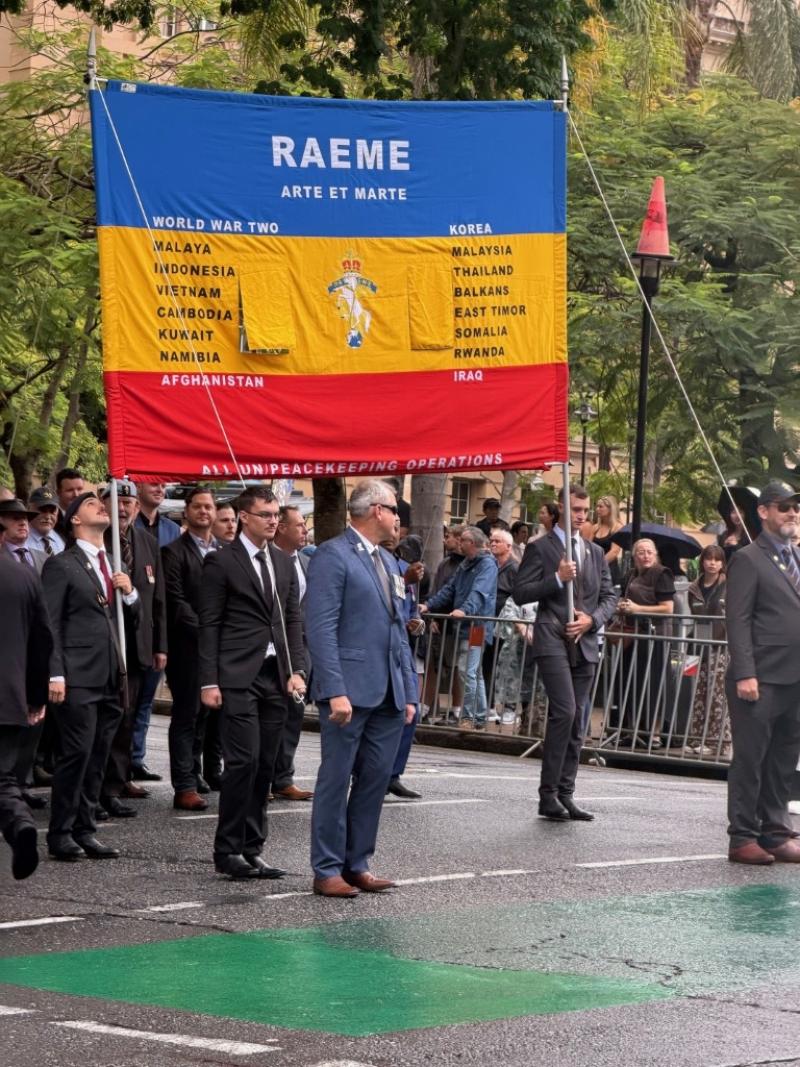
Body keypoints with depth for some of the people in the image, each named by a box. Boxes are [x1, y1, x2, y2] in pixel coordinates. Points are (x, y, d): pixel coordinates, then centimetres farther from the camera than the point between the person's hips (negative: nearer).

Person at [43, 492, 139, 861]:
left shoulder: (115, 566, 19)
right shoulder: (61, 565, -2)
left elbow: (134, 620, 23)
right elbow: (51, 624, -7)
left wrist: (130, 593, 2)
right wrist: (55, 674, -15)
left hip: (110, 677, 6)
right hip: (78, 678, -6)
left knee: (97, 759, 7)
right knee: (76, 753, -8)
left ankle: (85, 831, 13)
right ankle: (60, 834, -1)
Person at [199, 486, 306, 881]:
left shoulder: (284, 563, 16)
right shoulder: (221, 562, -2)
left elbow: (292, 621, 16)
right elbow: (209, 624, -4)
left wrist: (296, 670, 4)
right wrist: (209, 681, -10)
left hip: (276, 676, 6)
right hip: (238, 676, -6)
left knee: (265, 766, 6)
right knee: (243, 761, -11)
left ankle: (251, 849, 12)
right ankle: (228, 852, -4)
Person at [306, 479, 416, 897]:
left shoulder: (388, 562, 19)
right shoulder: (332, 556, -7)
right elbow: (321, 628, -14)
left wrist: (409, 691, 15)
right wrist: (335, 691, -20)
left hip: (388, 694, 8)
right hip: (350, 690, -8)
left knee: (375, 780, 8)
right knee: (336, 780, -2)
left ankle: (357, 865, 16)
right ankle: (327, 870, 4)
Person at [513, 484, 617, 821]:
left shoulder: (595, 553, 18)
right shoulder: (540, 549, 1)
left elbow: (609, 597, 16)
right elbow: (520, 593, -5)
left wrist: (591, 620, -3)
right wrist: (557, 578, -16)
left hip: (585, 643, 6)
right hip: (552, 641, -6)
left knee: (576, 721, 6)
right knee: (564, 711, -18)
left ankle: (564, 795, 10)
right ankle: (548, 795, -14)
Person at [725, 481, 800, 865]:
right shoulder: (748, 560, -4)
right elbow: (738, 621, -10)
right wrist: (744, 674, -18)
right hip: (761, 681, -7)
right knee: (749, 761, -2)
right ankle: (742, 838, 2)